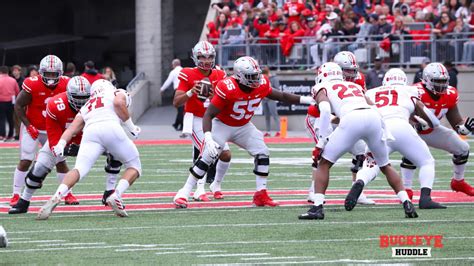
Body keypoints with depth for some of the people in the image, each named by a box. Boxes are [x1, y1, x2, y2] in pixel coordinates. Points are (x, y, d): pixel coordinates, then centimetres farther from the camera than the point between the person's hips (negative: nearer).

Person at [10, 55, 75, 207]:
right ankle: (16, 195, -2)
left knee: (60, 161, 3)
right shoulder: (32, 85, -24)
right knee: (25, 161, -10)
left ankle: (68, 194, 16)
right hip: (32, 128, -3)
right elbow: (18, 106, -14)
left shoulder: (65, 85, -13)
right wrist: (29, 126, -19)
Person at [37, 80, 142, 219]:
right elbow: (119, 103, 4)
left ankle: (56, 197, -35)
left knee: (79, 169, -8)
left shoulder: (86, 107, 36)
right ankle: (116, 196, -11)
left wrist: (61, 144, 9)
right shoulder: (119, 93, 28)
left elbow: (73, 127, 20)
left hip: (90, 132, 3)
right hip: (111, 128, -3)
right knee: (134, 166, 14)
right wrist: (131, 126, 11)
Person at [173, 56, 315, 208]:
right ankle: (184, 193, -10)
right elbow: (209, 114, -31)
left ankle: (261, 195, 1)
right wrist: (208, 138, -44)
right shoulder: (228, 88, -33)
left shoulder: (261, 85, -16)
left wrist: (305, 100, -2)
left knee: (262, 154, -6)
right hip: (222, 125, -5)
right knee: (208, 156, -17)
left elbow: (281, 96, 3)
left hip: (243, 127, 5)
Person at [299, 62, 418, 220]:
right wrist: (385, 135, 33)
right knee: (385, 166, 24)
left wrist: (321, 143, 1)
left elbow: (325, 110, 1)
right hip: (374, 117, 5)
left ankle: (317, 207, -2)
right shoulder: (355, 86, 36)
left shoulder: (322, 88, 21)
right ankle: (407, 204, 15)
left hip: (352, 120, -4)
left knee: (324, 163, 9)